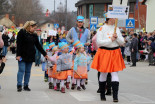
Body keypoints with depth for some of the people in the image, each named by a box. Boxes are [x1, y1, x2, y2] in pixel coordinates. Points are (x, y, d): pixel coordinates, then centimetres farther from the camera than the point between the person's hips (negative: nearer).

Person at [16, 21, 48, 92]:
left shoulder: (34, 35, 12)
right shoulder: (22, 32, -6)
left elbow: (38, 45, 15)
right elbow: (18, 44, -10)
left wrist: (44, 54, 12)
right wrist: (18, 55, -15)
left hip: (30, 56, 6)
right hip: (22, 56, -6)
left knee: (28, 71, 6)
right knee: (21, 70, -8)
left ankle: (26, 86, 11)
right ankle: (19, 85, -5)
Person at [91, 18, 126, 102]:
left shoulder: (117, 29, 9)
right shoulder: (102, 29, -5)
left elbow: (122, 42, 9)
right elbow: (99, 42, -13)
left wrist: (117, 37, -10)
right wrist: (110, 40, -15)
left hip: (115, 53, 3)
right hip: (104, 53, -3)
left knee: (115, 73, -5)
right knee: (103, 74, 6)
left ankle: (115, 96, -10)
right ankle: (102, 95, 18)